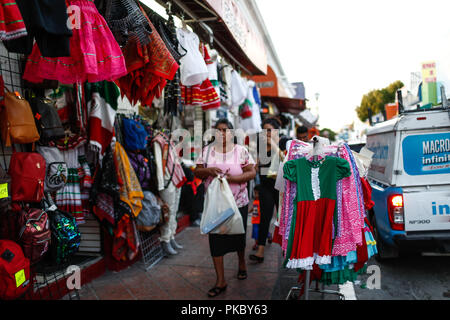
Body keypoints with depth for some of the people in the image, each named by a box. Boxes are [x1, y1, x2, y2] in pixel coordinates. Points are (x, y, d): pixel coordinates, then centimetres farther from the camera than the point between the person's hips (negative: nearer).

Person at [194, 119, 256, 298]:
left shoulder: (241, 151, -3)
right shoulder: (207, 151, 3)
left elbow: (252, 173, -8)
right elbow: (197, 172, 5)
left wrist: (231, 178, -22)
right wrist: (208, 170, -17)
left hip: (238, 203, -1)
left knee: (238, 236, 13)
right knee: (216, 239, 2)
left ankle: (242, 263, 45)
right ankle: (221, 281, 15)